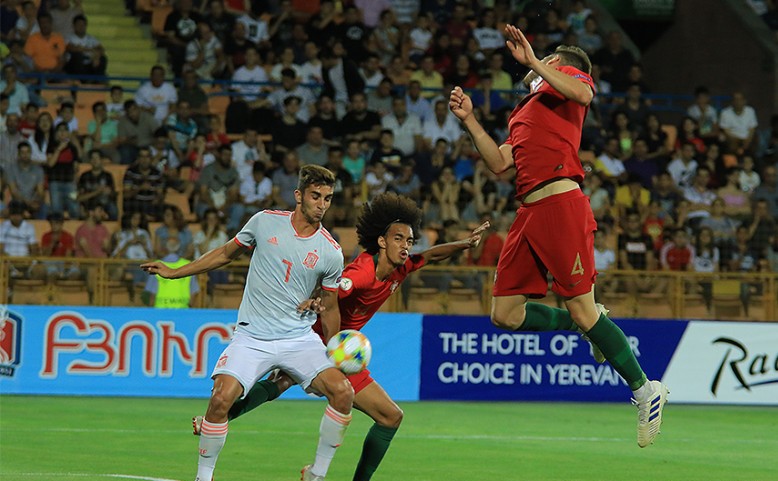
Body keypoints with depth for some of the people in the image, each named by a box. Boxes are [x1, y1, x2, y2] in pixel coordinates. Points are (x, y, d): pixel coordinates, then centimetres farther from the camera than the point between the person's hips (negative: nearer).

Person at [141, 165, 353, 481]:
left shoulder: (331, 253, -2)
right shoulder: (265, 222, -1)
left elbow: (329, 308, 12)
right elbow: (226, 254, 16)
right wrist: (173, 273, 17)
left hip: (299, 338, 1)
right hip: (251, 337, -1)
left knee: (343, 392, -21)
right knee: (221, 399, -22)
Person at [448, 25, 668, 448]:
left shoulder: (566, 73, 9)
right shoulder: (524, 112, 31)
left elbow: (582, 94, -16)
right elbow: (499, 163, 23)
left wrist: (532, 61, -15)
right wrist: (469, 120, 21)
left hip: (560, 203, -8)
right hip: (528, 214, 8)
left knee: (583, 313, -10)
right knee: (505, 314, 2)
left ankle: (646, 390, 1)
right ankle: (588, 325, 20)